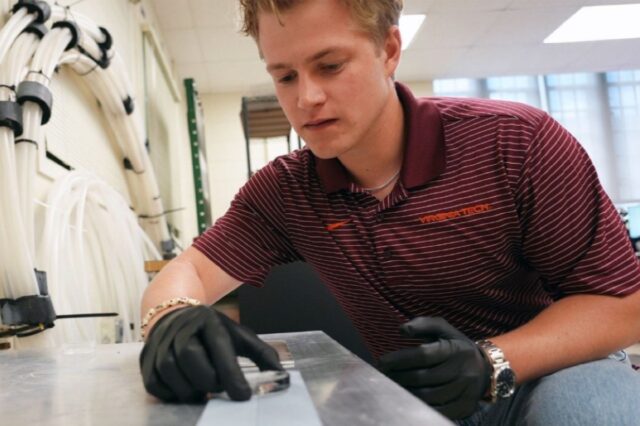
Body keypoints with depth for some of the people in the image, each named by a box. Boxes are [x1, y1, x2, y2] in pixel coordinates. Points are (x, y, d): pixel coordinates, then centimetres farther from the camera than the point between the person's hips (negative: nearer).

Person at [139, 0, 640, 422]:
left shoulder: (517, 143, -18)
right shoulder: (283, 190, -7)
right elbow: (188, 271, -9)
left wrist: (492, 363, -30)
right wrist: (174, 318, -34)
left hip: (553, 374, -2)